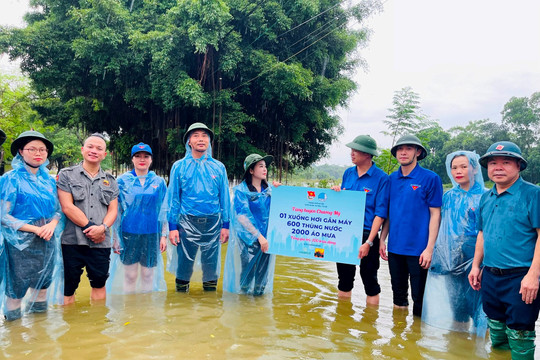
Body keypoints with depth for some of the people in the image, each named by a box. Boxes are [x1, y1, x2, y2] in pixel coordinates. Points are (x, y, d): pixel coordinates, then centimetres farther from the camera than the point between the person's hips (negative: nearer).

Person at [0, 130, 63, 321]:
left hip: (47, 241, 5)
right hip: (21, 242, -4)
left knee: (43, 282, 15)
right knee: (17, 286, 4)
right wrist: (36, 229, -18)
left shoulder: (48, 180, 8)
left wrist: (52, 225, -10)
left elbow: (58, 210, 12)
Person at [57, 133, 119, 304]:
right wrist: (90, 227, -11)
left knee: (99, 284, 12)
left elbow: (113, 210, 7)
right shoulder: (66, 175, 4)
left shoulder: (110, 180, 14)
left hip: (101, 242, 3)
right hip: (72, 240, -3)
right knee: (68, 287, 4)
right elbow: (67, 207, -6)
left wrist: (102, 228, -13)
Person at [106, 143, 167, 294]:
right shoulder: (123, 181, 2)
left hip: (151, 234, 1)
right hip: (128, 233, -1)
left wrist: (164, 235, 2)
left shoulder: (159, 182, 5)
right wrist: (115, 238, 1)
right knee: (130, 276, 5)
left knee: (148, 276, 9)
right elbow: (116, 211, 4)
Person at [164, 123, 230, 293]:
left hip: (213, 223, 1)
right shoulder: (179, 166, 4)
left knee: (211, 263, 8)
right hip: (187, 223, -1)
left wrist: (225, 225, 3)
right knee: (184, 261, 3)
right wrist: (172, 226, -2)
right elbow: (173, 198, 4)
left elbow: (225, 198, 8)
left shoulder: (218, 167, 6)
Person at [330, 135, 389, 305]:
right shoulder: (348, 173, 8)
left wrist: (368, 242, -17)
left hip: (366, 234, -5)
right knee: (344, 276, 15)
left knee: (369, 279, 7)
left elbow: (380, 213, -12)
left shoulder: (381, 178, -9)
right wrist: (336, 192, -5)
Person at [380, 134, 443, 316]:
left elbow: (435, 214, -8)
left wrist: (429, 248, -12)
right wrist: (382, 239, 8)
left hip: (418, 249, -5)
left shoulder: (430, 178, -7)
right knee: (398, 294, 18)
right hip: (394, 247, 5)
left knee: (419, 297, 7)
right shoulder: (392, 179, 7)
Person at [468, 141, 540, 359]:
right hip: (490, 276, 6)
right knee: (496, 333, 19)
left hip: (520, 278, -6)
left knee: (519, 337, 2)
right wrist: (476, 265, 14)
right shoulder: (486, 198, 10)